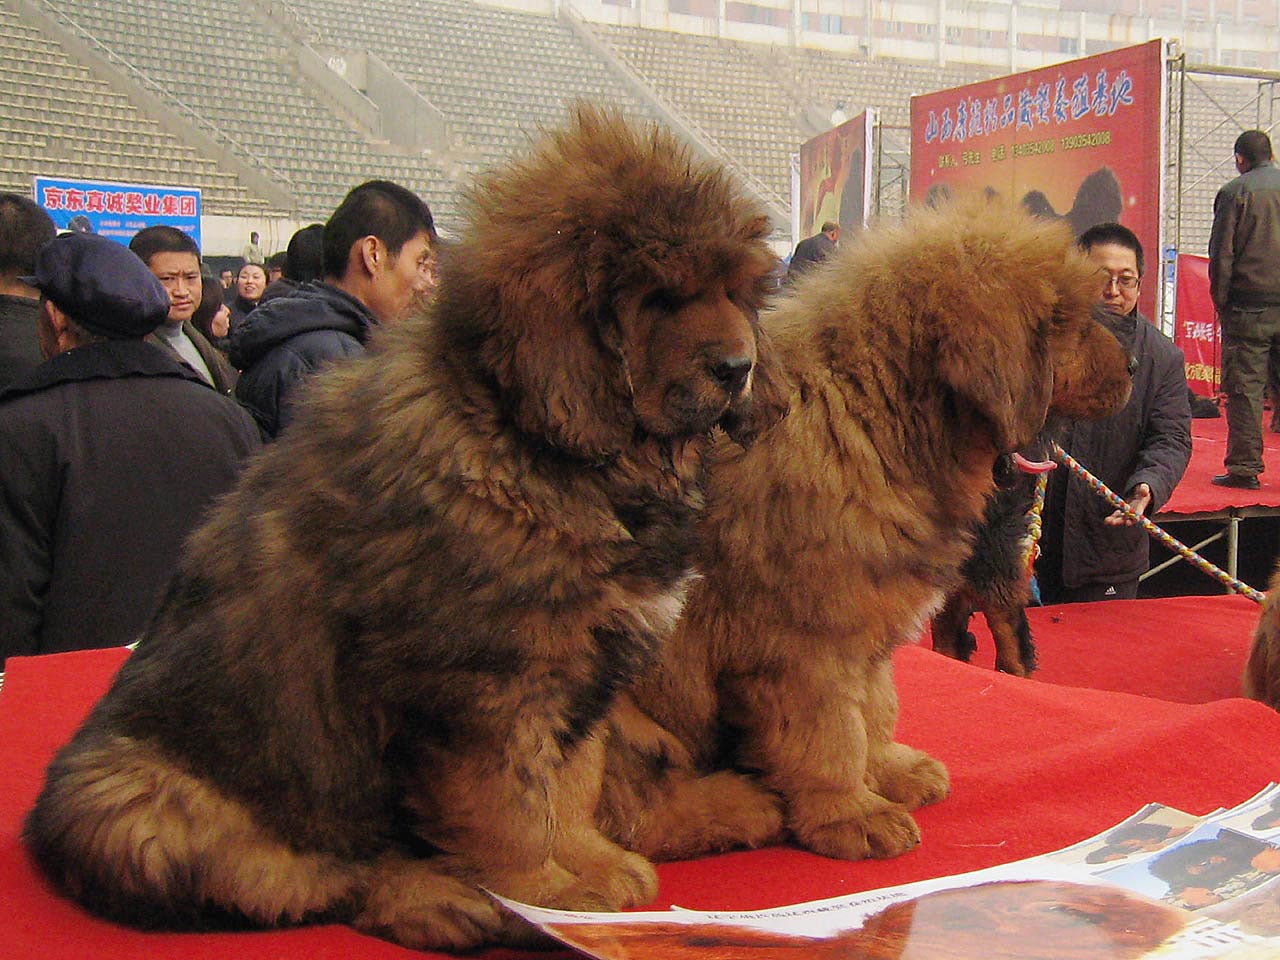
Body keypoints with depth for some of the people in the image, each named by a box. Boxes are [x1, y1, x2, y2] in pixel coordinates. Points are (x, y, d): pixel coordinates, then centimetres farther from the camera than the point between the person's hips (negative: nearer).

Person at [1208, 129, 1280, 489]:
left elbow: (1221, 253, -5)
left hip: (1249, 306, -4)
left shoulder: (1234, 192, -2)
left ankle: (1245, 467, -2)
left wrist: (1221, 301, 3)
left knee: (1245, 388, -1)